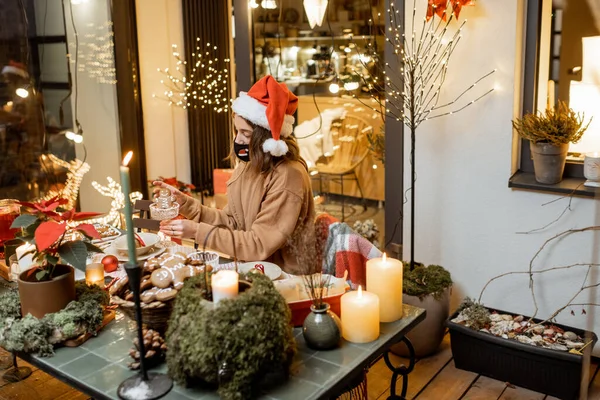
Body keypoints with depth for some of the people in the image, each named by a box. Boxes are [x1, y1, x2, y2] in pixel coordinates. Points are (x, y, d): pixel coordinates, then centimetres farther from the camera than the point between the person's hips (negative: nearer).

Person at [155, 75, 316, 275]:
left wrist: (198, 232, -22)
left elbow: (260, 245, -23)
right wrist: (185, 203, -7)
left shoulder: (288, 177, -23)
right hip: (255, 266, 6)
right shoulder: (248, 166, 2)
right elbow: (233, 222, 3)